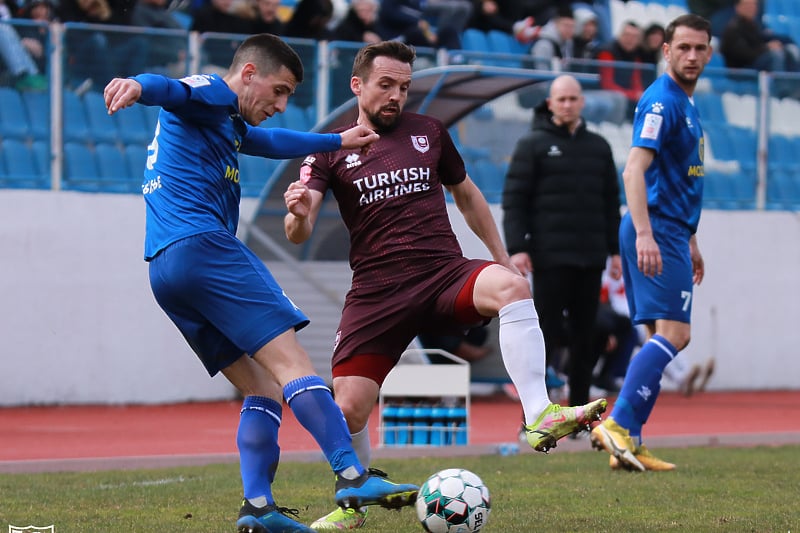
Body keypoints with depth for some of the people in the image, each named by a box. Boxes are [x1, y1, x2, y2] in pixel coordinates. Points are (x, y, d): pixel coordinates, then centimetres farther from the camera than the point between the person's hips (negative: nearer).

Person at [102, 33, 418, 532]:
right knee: (291, 361, -16)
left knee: (263, 387, 7)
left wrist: (338, 141, 58)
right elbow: (170, 89, -21)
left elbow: (274, 142, 49)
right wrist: (139, 85, -44)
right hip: (202, 244, -10)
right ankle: (353, 476, -24)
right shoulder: (209, 93, 1)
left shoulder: (229, 123, 32)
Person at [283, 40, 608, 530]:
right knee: (347, 411, -10)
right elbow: (298, 235, -5)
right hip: (377, 292, -1)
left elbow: (466, 193, 28)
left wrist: (503, 259, 24)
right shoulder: (331, 151, 6)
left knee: (510, 286, -33)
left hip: (446, 274, 1)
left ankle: (540, 417, -41)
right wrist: (299, 214, -29)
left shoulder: (428, 132, 14)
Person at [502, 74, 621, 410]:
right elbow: (513, 200, -4)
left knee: (583, 338, 6)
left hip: (590, 258, 5)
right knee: (545, 335, -6)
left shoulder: (598, 147, 15)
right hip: (550, 258, -4)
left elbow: (611, 203, 19)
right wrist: (516, 248, -13)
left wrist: (615, 249, 12)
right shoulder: (533, 145, 1)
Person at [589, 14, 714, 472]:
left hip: (671, 232, 10)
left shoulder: (685, 104, 19)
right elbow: (635, 169, -23)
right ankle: (617, 424, -21)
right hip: (658, 230, -10)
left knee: (667, 339, 8)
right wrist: (644, 234, -32)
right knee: (674, 334, -17)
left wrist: (689, 242, 29)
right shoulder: (661, 101, -12)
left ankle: (628, 444, 6)